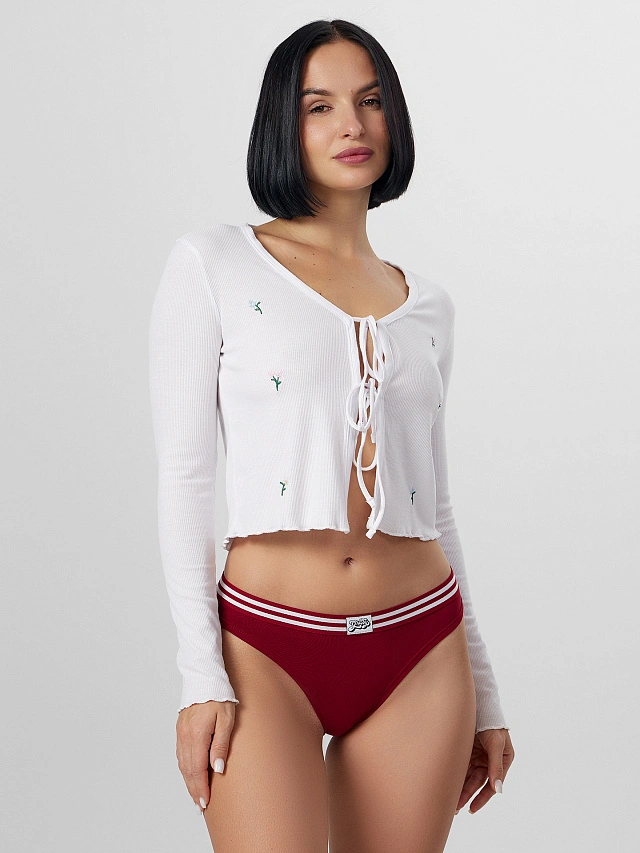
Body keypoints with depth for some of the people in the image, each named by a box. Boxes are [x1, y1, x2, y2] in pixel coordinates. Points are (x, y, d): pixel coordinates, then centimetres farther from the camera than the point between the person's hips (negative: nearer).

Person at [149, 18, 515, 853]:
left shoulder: (426, 304, 11)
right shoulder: (212, 266, 0)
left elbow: (434, 506, 14)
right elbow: (184, 476, -4)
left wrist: (484, 694, 14)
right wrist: (201, 678, -9)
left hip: (420, 655, 4)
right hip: (269, 651, -3)